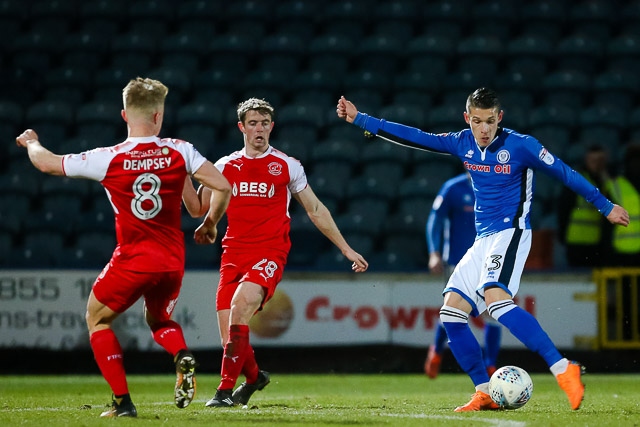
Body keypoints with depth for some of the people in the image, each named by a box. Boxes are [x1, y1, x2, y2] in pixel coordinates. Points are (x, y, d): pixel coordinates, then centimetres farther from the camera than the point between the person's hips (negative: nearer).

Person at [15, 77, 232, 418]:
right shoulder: (179, 151, -4)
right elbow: (222, 187, -4)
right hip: (173, 260, 4)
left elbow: (46, 163, 2)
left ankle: (122, 401, 7)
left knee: (97, 319, 19)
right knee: (157, 319, 30)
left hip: (132, 260, -3)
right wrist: (209, 224, 15)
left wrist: (31, 143, 26)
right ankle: (183, 357, -4)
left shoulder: (107, 158, -9)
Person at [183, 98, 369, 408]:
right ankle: (254, 377, 32)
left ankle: (226, 388, -27)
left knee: (242, 301, -31)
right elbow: (197, 208, 14)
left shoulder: (287, 166, 6)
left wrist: (346, 249, 14)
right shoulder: (225, 167, 12)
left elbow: (316, 210, 14)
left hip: (270, 254, -3)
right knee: (229, 335, -2)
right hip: (233, 255, 3)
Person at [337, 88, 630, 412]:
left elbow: (565, 174, -2)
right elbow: (414, 138, 11)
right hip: (483, 240, 7)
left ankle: (563, 369, -34)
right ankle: (485, 393, 2)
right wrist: (359, 119, 10)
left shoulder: (520, 146, -10)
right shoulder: (463, 143, 6)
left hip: (510, 233, -7)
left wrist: (605, 206, 3)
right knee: (451, 312, -3)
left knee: (494, 297, -32)